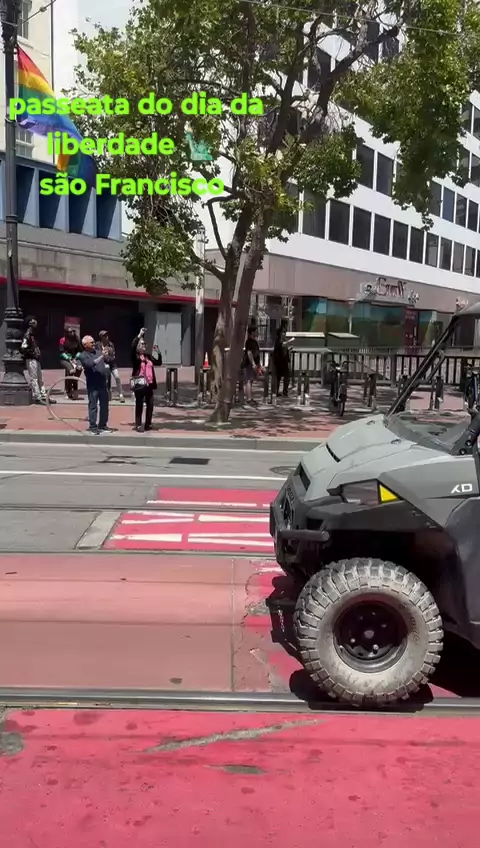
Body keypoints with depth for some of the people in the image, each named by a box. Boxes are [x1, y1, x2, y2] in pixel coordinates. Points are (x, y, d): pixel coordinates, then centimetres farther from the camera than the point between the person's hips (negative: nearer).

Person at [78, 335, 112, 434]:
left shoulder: (98, 351, 13)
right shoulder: (83, 356, -5)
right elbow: (90, 364, -24)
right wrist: (101, 357, -32)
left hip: (103, 383, 6)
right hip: (93, 385, -6)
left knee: (104, 405, 10)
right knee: (93, 406, -3)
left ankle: (103, 425, 21)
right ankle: (92, 427, 3)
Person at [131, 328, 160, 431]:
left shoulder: (148, 356, 15)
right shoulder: (135, 356, -3)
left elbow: (159, 362, 22)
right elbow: (133, 346, -22)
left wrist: (159, 353, 9)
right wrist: (139, 335, -23)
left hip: (149, 384, 6)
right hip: (139, 384, -6)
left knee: (150, 404, 9)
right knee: (139, 405, -2)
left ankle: (148, 424, 19)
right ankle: (138, 425, 4)